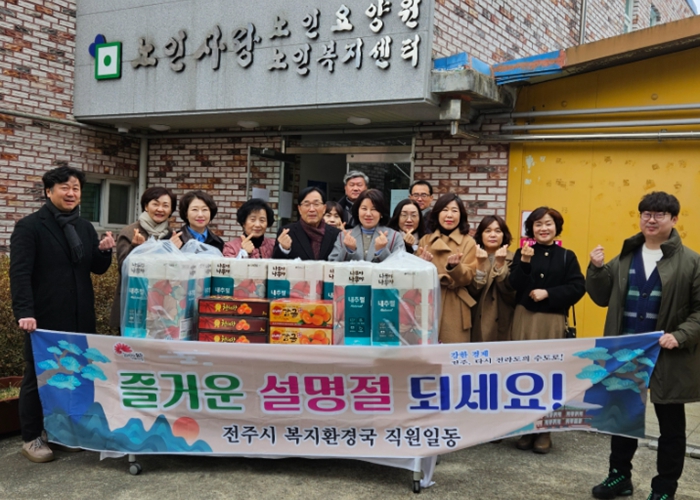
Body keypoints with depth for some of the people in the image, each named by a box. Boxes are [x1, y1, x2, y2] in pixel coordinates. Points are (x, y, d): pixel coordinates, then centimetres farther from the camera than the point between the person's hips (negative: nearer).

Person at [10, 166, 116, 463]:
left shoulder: (85, 228, 13)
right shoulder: (29, 227, -6)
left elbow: (98, 269, 15)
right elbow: (20, 273, -14)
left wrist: (104, 251, -7)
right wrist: (24, 312, -25)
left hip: (80, 318, 6)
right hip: (45, 319, -5)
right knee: (38, 378, 5)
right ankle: (31, 439, 15)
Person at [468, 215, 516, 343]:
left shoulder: (511, 259, 0)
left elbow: (511, 293, -12)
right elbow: (471, 292, -10)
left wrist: (501, 264, -19)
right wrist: (480, 264, -19)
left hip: (502, 323, 0)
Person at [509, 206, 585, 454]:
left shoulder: (567, 256, 4)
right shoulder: (522, 253, 6)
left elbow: (578, 287, -4)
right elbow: (514, 285, -5)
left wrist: (548, 293, -12)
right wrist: (525, 262, -18)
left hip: (553, 322, -1)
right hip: (524, 319, 1)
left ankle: (544, 430, 11)